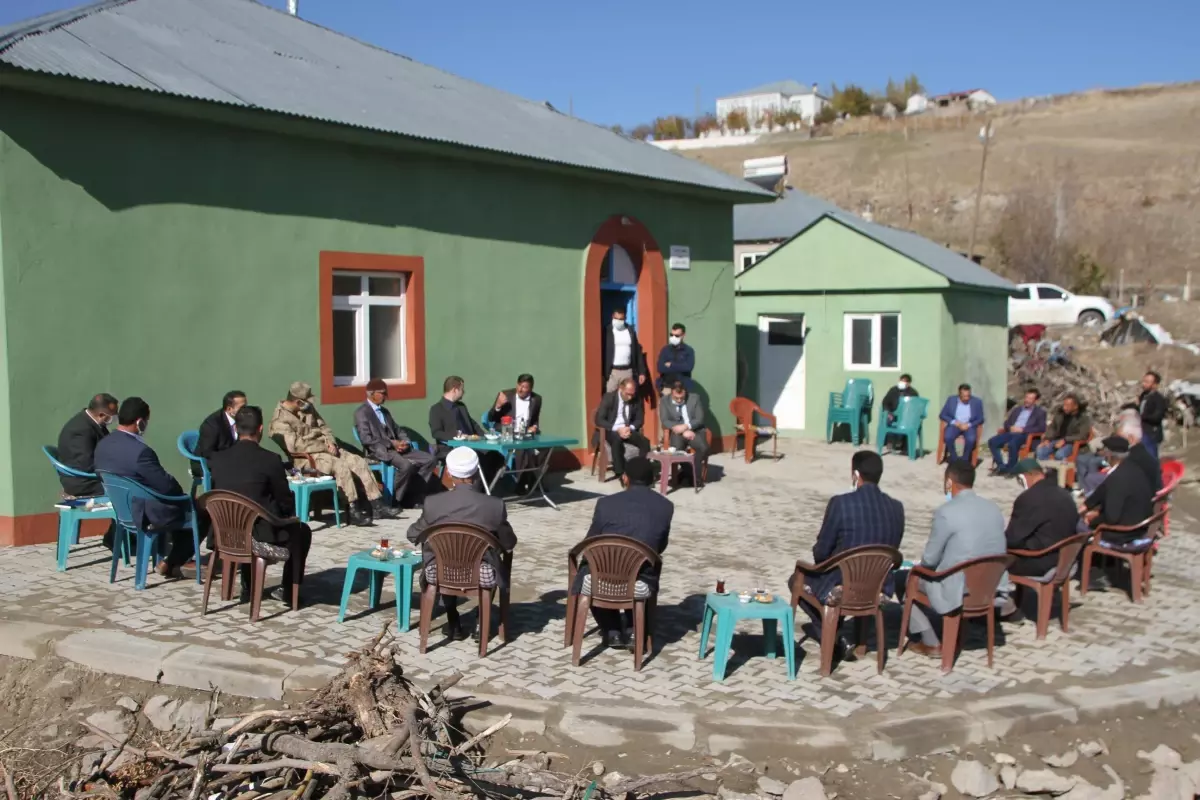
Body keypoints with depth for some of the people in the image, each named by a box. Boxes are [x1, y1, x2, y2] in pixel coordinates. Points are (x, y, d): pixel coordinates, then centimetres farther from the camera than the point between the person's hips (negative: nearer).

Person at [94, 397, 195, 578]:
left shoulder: (103, 445, -2)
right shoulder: (140, 451, -28)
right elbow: (167, 487, -21)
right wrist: (183, 493, 2)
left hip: (122, 509, 9)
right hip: (147, 515, -9)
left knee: (183, 504, 27)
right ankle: (170, 563, 14)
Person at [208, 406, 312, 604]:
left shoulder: (216, 458, 0)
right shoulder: (270, 459, -13)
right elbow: (286, 502, -2)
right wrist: (289, 513, 21)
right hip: (258, 534, -5)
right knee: (301, 530, 23)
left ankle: (248, 588, 39)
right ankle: (289, 590, 25)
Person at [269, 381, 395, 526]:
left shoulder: (308, 408, 10)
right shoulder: (280, 419, -13)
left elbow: (323, 426, 17)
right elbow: (295, 446, -21)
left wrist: (330, 442, -4)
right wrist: (324, 446, -17)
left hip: (324, 449, 8)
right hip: (306, 458, -8)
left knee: (360, 462, -9)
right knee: (341, 466, -32)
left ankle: (377, 506, -10)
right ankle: (353, 511, -26)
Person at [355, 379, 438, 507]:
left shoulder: (385, 411, 24)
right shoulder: (361, 412, -3)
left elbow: (398, 431, 22)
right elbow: (366, 439, -14)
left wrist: (405, 442, -2)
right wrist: (391, 443, -16)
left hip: (396, 448, 8)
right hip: (379, 451, -8)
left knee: (430, 459, -7)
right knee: (406, 465, -35)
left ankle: (416, 497, -1)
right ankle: (395, 501, -16)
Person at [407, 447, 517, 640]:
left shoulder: (433, 503, -13)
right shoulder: (495, 505, -15)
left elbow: (413, 535, 3)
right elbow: (509, 544, -1)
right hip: (482, 576, -1)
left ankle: (453, 622, 38)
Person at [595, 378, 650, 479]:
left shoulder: (636, 400, 1)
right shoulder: (609, 398, -10)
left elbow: (640, 419, 7)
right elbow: (599, 420, -15)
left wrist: (630, 428, -16)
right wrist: (617, 429, -26)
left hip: (628, 429, 4)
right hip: (611, 430, -4)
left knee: (645, 442, -23)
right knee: (617, 440, -37)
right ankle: (620, 473, -34)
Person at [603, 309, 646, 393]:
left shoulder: (631, 331, 8)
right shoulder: (607, 332, -1)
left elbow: (638, 352, 10)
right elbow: (604, 353, -3)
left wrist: (641, 372, 5)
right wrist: (603, 374, -9)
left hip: (628, 371, 3)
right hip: (612, 371, -3)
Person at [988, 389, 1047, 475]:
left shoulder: (1040, 412, 8)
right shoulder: (1017, 409, 24)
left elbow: (1042, 428, -5)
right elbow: (1006, 422, 22)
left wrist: (1023, 429, -13)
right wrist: (1010, 427, -3)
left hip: (1025, 435, -6)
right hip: (1011, 432, 6)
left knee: (1012, 444, -38)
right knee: (992, 441, -19)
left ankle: (1011, 469, -20)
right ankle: (1001, 466, -13)